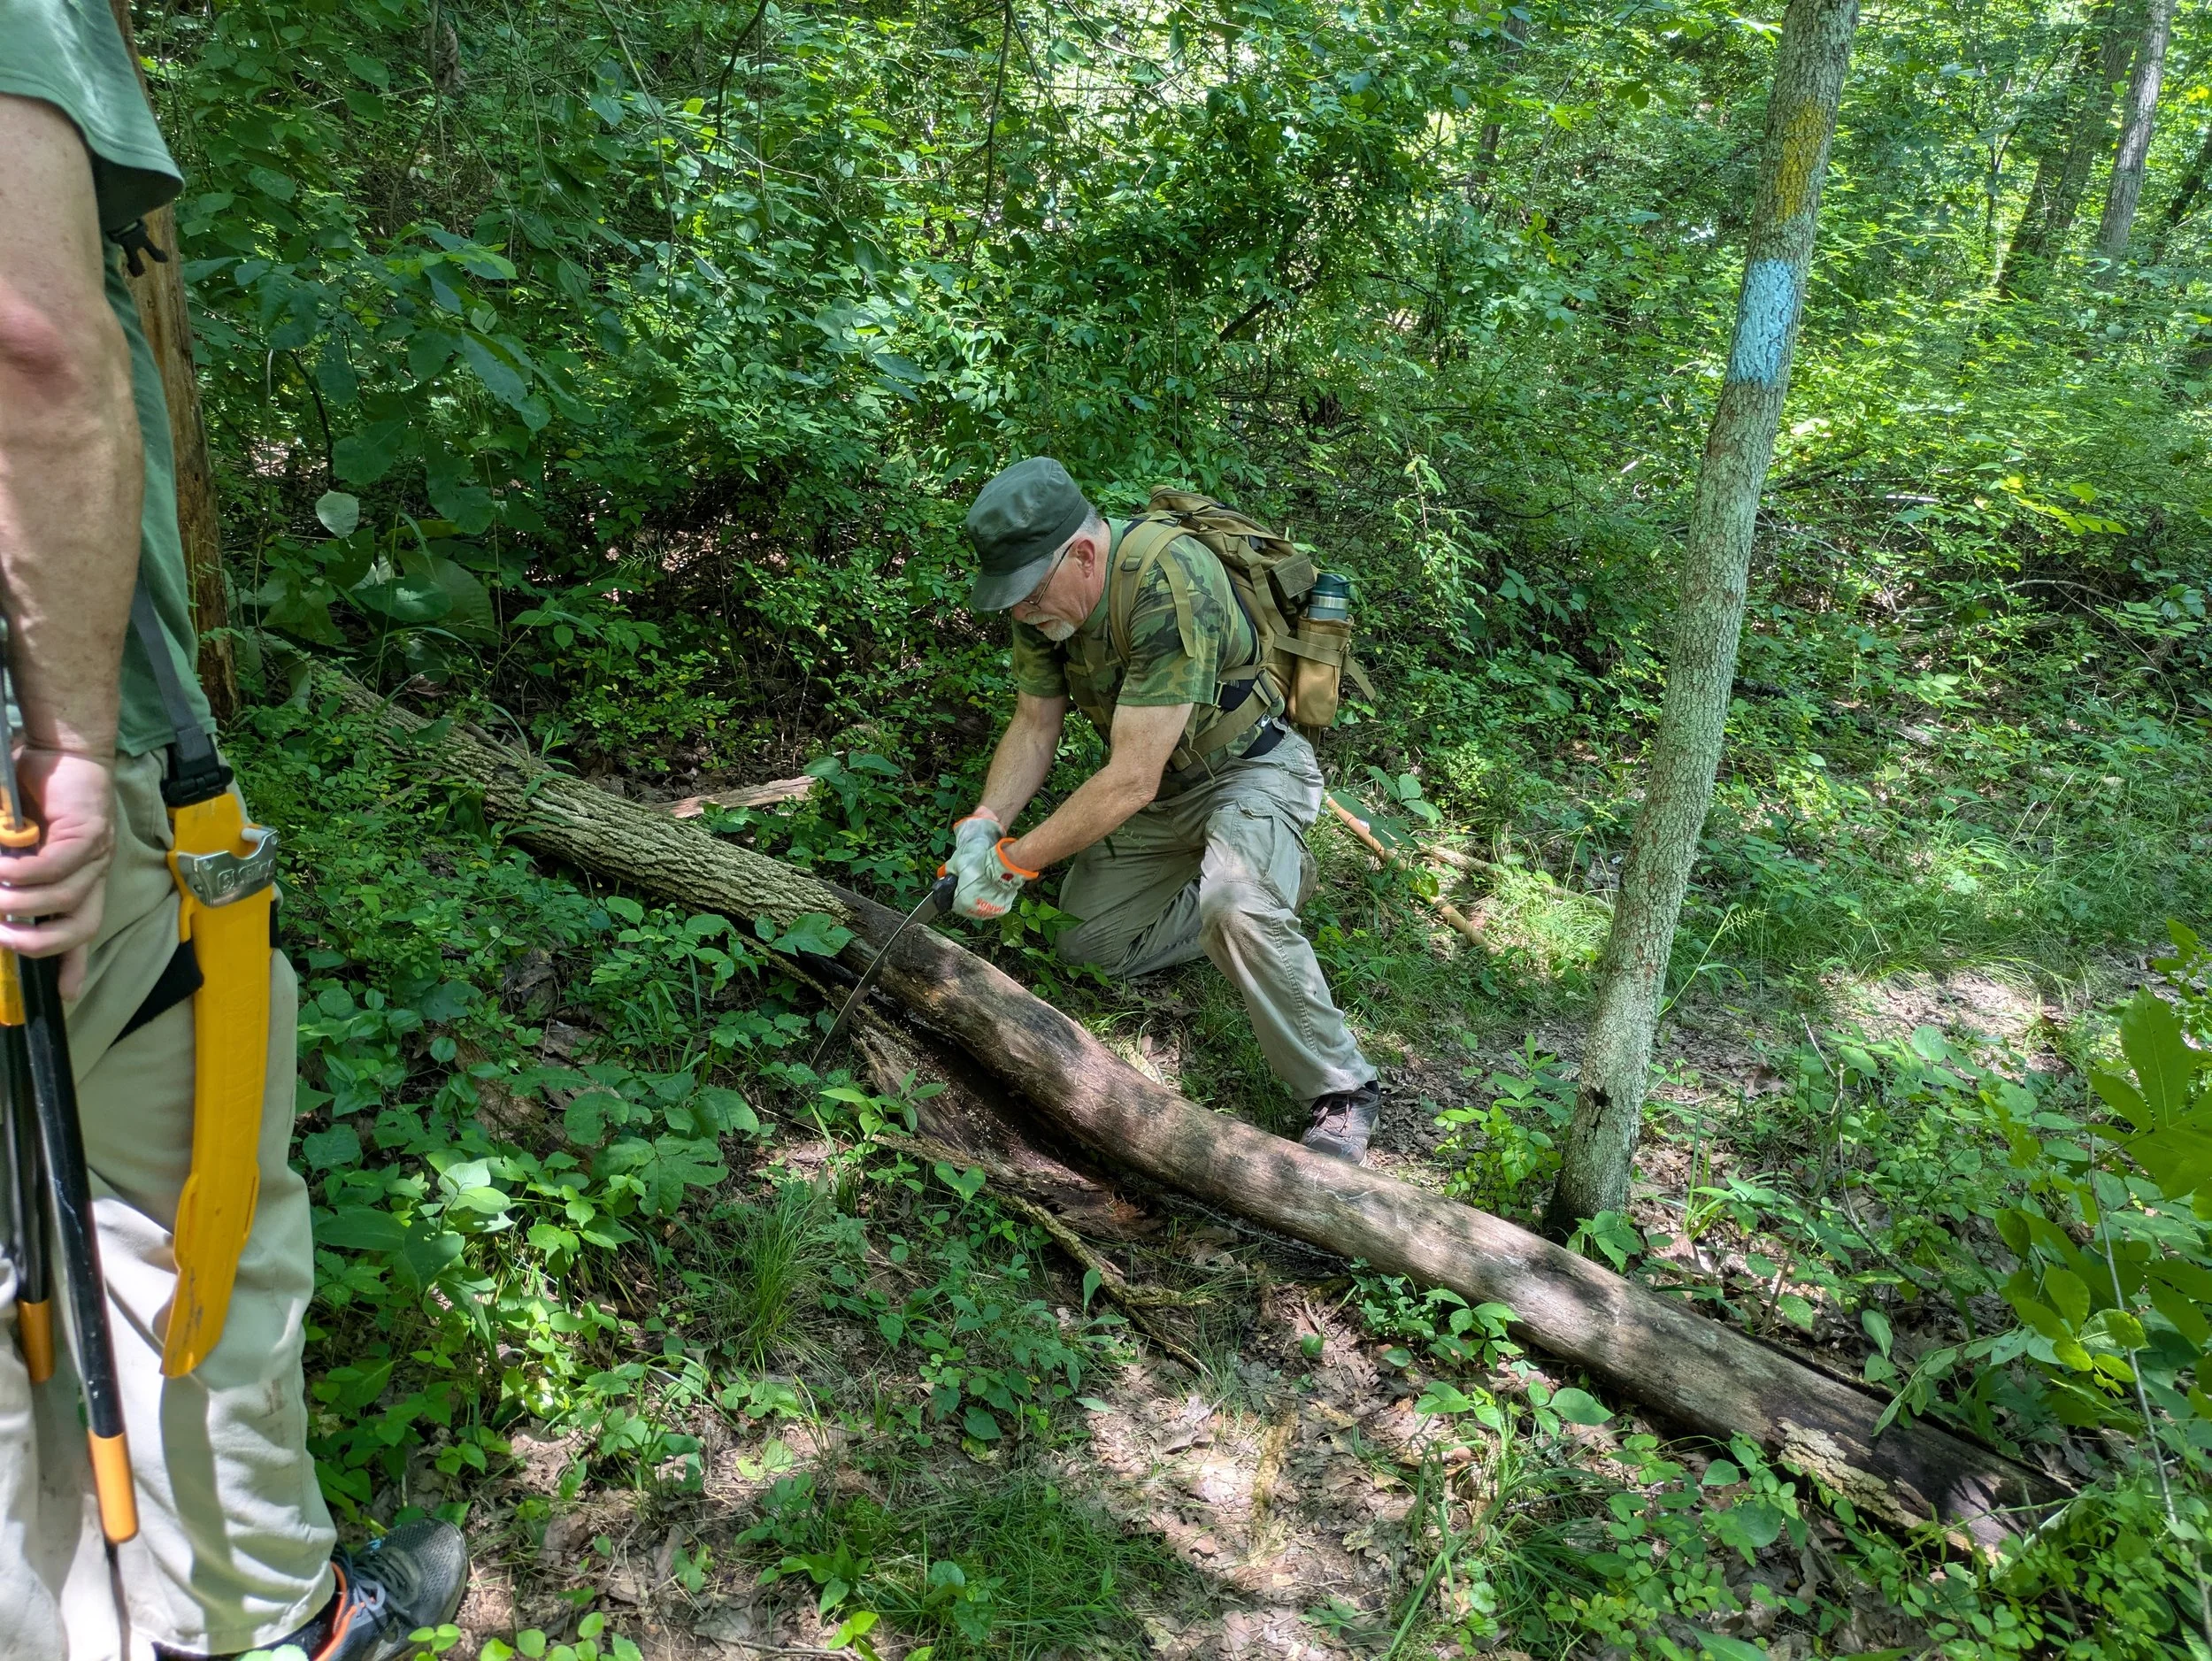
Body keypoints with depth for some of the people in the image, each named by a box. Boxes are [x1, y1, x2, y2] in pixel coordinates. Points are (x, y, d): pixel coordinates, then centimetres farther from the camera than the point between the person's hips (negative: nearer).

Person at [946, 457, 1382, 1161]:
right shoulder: (1043, 588, -11)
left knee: (1232, 905, -36)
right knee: (1085, 939, 4)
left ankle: (1342, 1095, -16)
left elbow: (1131, 782, -35)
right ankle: (1272, 877, 18)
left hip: (1250, 768, -8)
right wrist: (983, 826, -18)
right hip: (1157, 782, 8)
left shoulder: (1170, 588, -36)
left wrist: (1011, 863, -30)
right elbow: (1035, 725, -2)